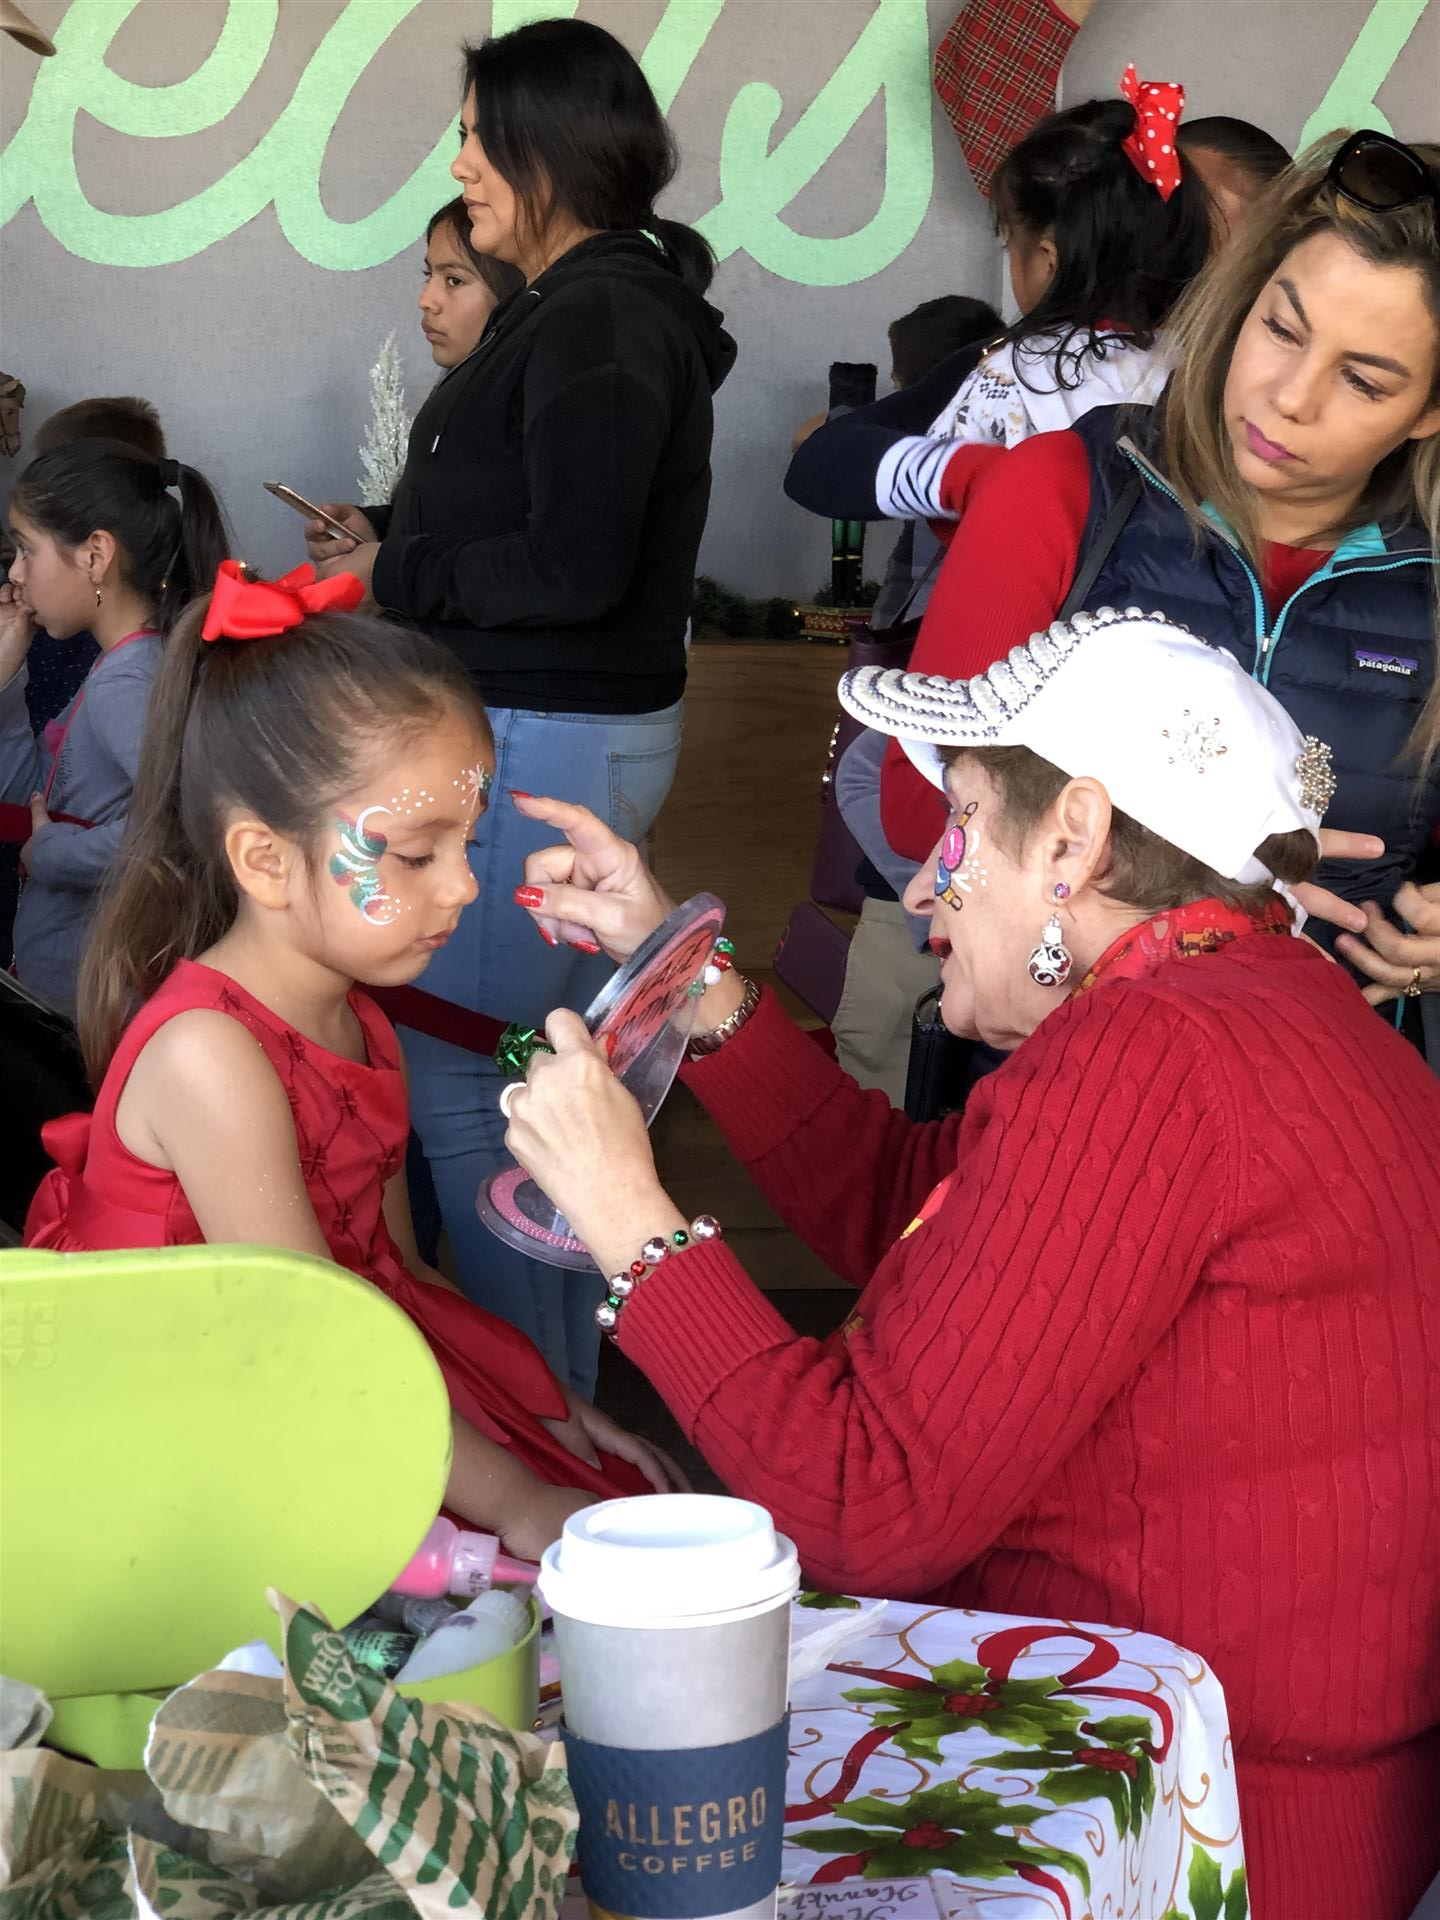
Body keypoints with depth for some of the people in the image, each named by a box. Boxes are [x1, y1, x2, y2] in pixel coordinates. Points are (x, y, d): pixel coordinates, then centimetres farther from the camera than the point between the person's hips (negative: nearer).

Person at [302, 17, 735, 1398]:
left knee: (452, 1085, -5)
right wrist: (392, 536, 8)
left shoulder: (600, 319, -17)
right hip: (574, 730, 11)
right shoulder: (598, 303, 14)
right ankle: (562, 1385, 31)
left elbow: (574, 569, -23)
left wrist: (393, 578, -12)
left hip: (547, 741, -11)